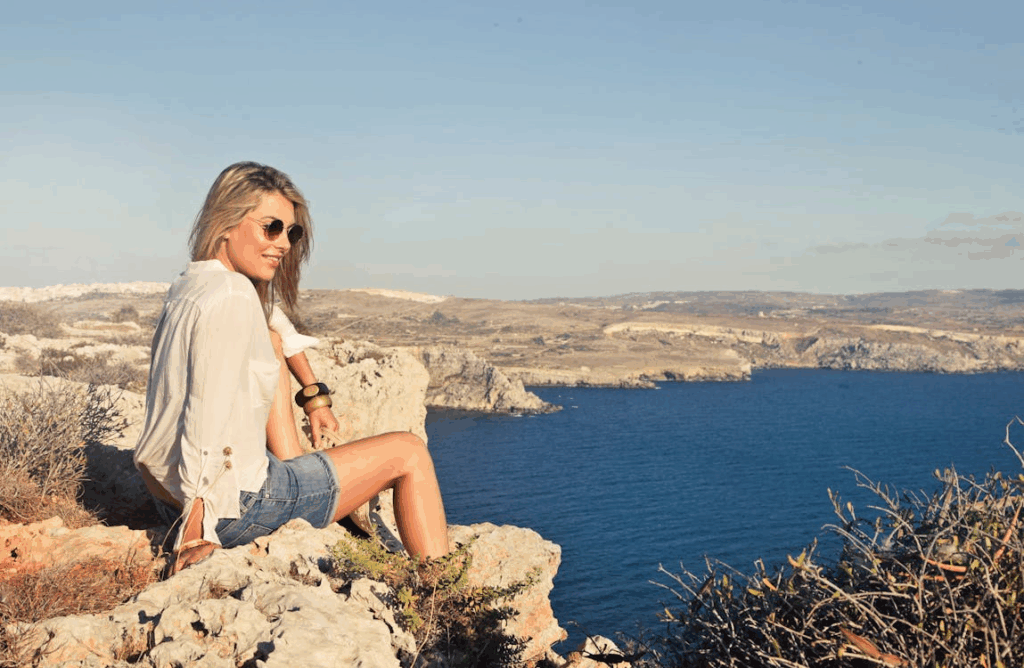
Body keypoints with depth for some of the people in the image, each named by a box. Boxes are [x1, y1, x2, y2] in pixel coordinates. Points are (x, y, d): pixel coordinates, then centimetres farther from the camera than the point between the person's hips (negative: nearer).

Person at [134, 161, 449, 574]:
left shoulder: (190, 284, 8)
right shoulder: (232, 298, -21)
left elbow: (275, 325, 28)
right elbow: (207, 419, -27)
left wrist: (314, 395, 29)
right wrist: (196, 530, -24)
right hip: (230, 507, -9)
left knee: (270, 343, 23)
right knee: (409, 452, 4)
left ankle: (291, 469, 19)